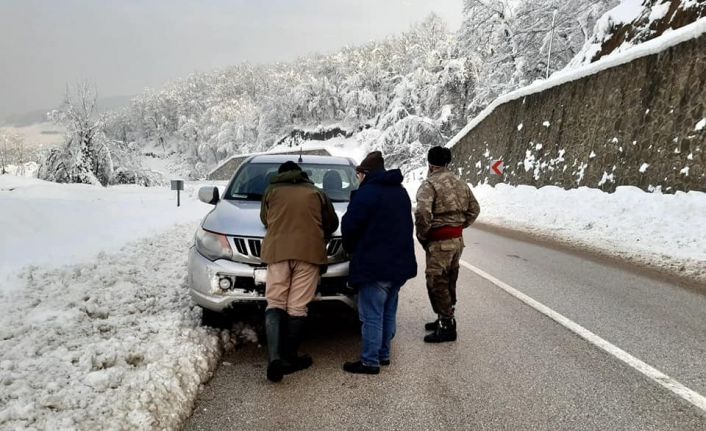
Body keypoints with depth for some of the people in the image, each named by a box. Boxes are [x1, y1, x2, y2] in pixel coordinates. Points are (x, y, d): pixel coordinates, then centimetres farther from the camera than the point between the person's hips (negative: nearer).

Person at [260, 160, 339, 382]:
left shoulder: (271, 190, 17)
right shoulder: (316, 193, 20)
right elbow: (332, 223, 23)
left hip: (277, 250, 0)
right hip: (309, 252, 0)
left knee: (275, 304, 3)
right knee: (297, 307, 3)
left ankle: (275, 357, -13)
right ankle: (289, 358, 7)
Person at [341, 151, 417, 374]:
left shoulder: (366, 193, -13)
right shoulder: (400, 192, 15)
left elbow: (350, 226, -13)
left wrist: (351, 249, 5)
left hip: (374, 266, -9)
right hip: (400, 263, 9)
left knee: (372, 316, -1)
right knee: (388, 313, 18)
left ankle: (370, 361, 5)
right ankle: (383, 353, 27)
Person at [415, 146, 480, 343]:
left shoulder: (429, 184, -15)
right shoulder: (460, 183, 11)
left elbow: (423, 213, -27)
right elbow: (474, 209, 16)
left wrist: (422, 234, -12)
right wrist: (459, 226, 16)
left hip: (439, 241, -8)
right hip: (457, 239, 8)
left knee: (437, 283, 0)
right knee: (449, 282, 19)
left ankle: (446, 326, 4)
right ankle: (446, 319, 32)